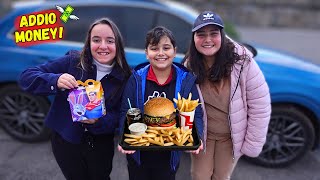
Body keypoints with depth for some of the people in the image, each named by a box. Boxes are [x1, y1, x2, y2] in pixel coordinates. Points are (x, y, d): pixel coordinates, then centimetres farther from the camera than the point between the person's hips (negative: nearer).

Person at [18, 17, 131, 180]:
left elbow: (120, 115, -9)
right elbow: (26, 77, -13)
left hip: (101, 144, 1)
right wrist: (55, 81, -33)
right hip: (65, 140, 0)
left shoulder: (124, 77, -10)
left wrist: (99, 120, -29)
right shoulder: (72, 62, -13)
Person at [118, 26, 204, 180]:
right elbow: (125, 113, -9)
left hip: (169, 155, 0)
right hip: (138, 154, 0)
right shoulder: (136, 79, -8)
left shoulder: (186, 80, -7)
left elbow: (196, 114, -6)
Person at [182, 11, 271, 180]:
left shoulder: (242, 62, -23)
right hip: (202, 133, 2)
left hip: (232, 135, -1)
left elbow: (260, 106, -17)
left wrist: (252, 144, -12)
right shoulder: (189, 66, -14)